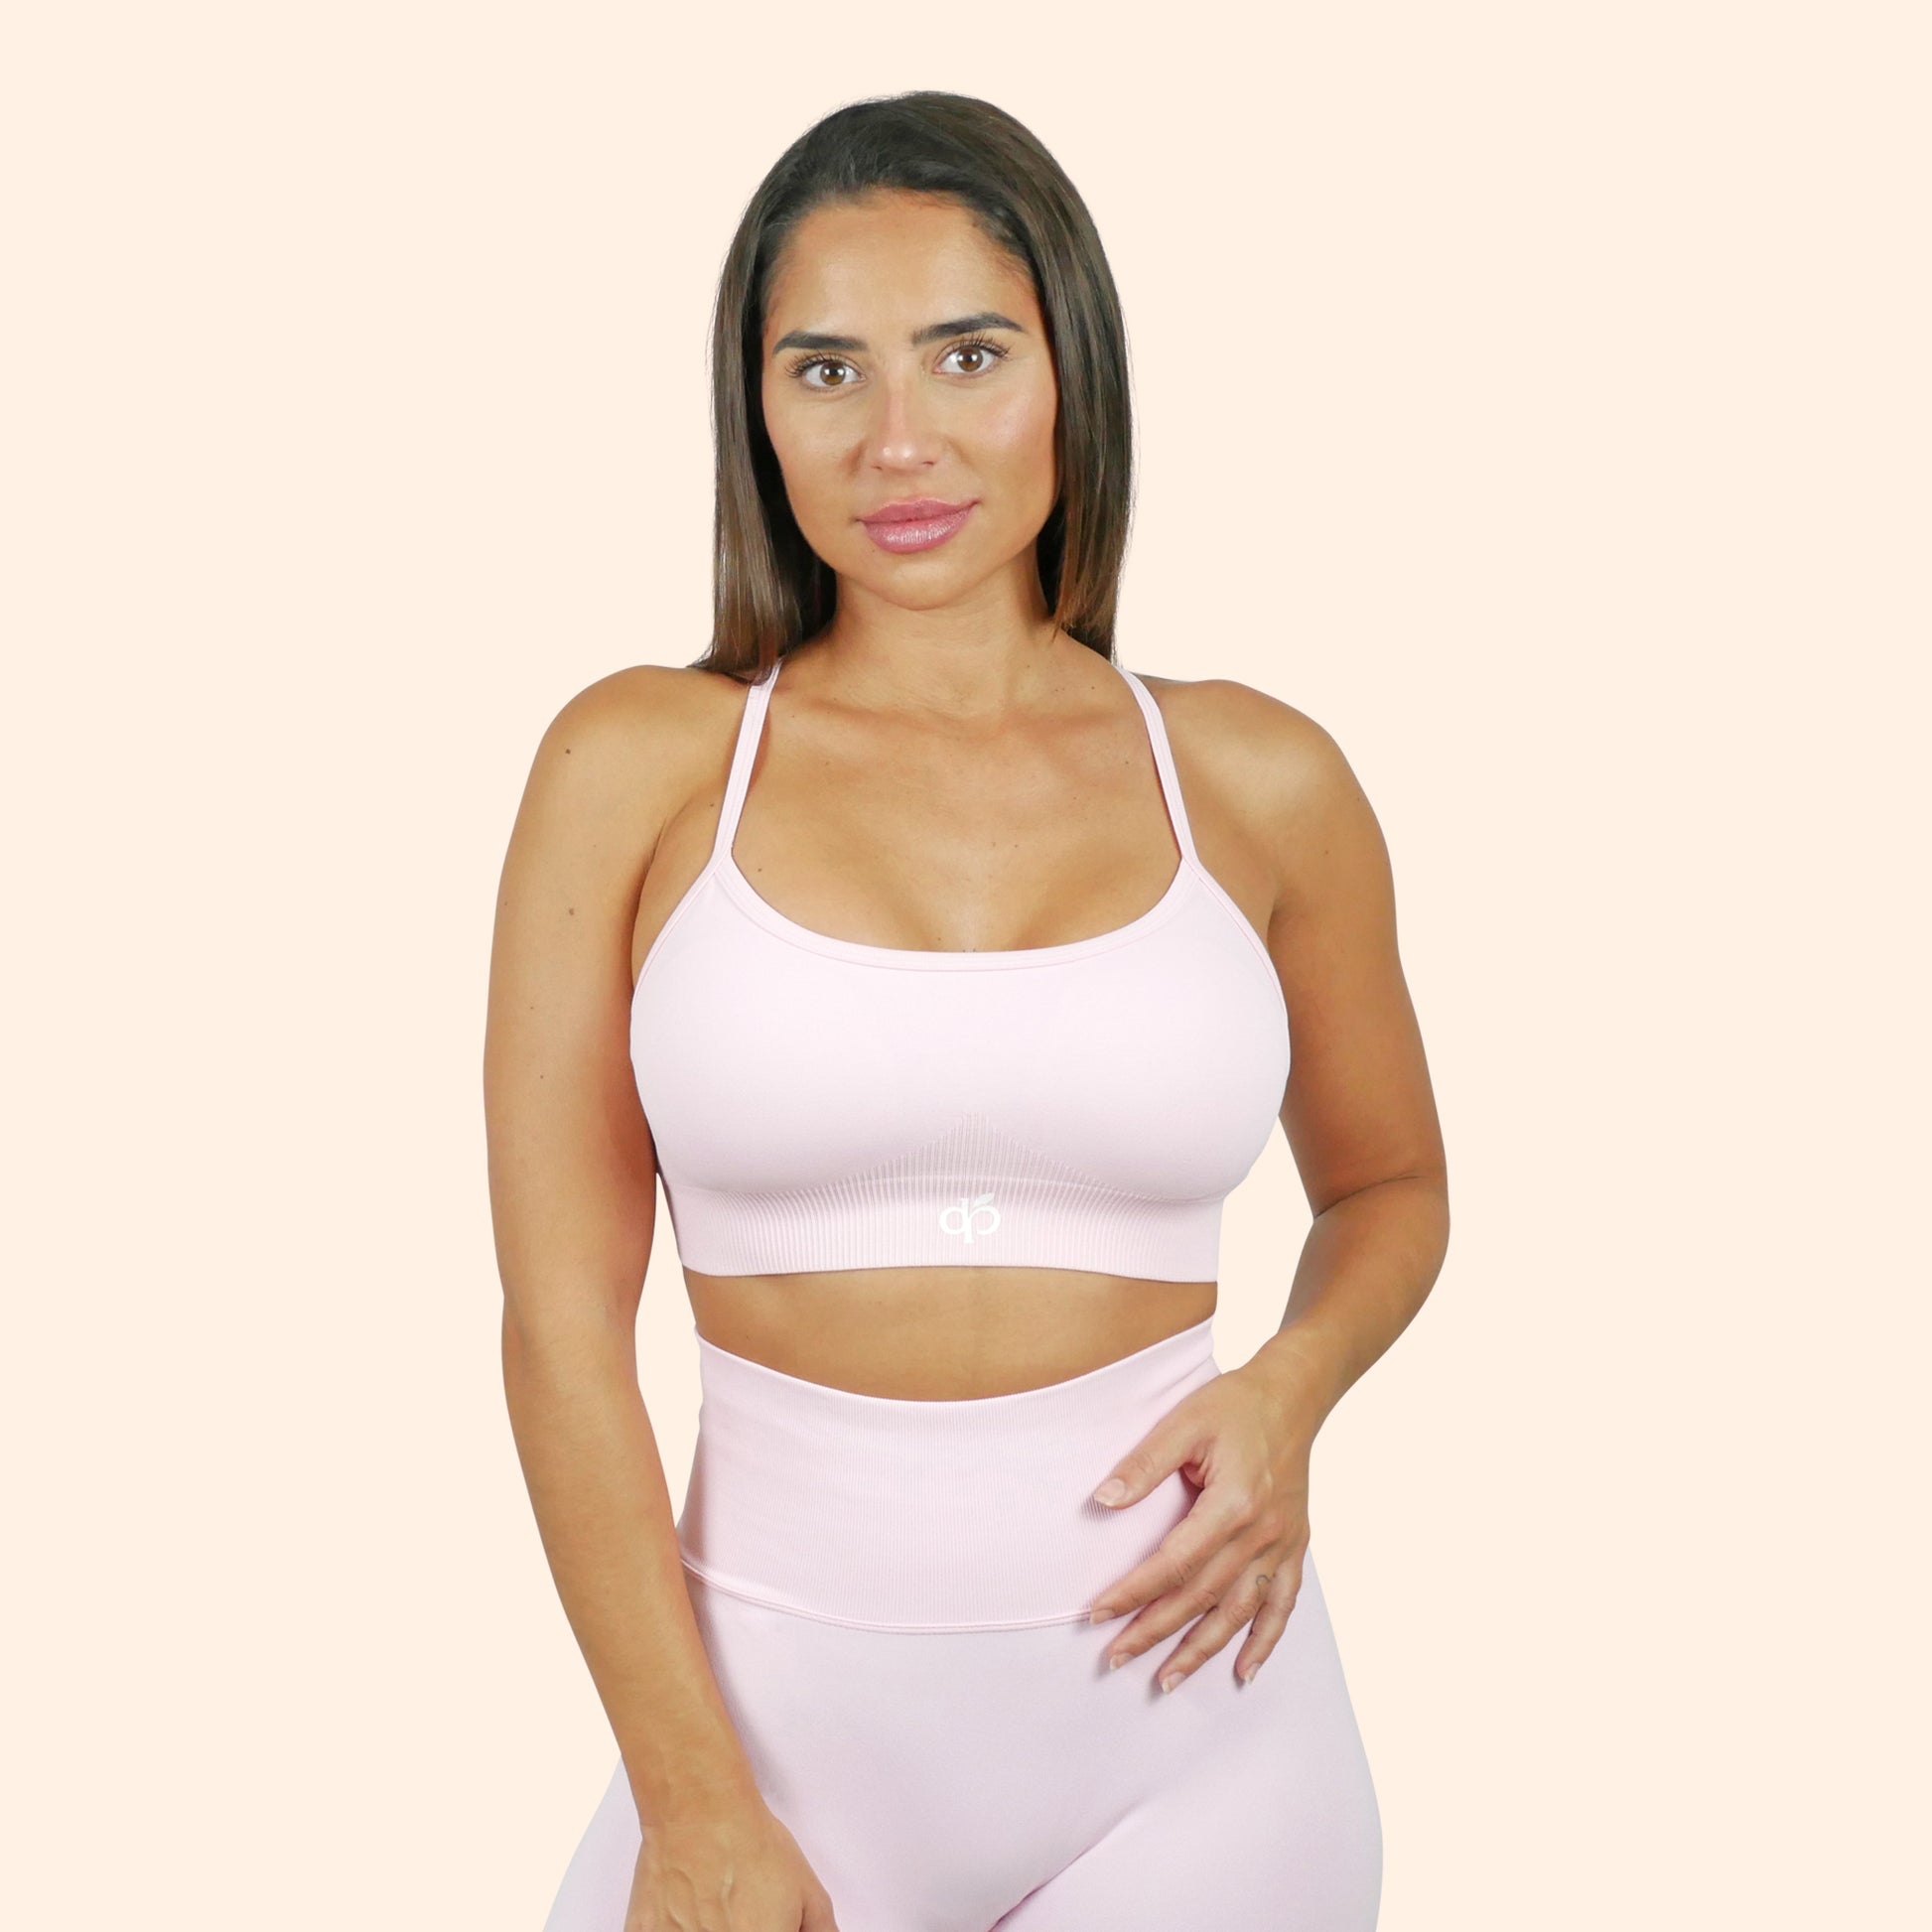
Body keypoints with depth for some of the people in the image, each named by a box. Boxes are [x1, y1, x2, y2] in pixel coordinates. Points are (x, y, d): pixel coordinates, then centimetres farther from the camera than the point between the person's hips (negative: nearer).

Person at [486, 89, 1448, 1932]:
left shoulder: (1255, 780, 0)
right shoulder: (644, 763, -4)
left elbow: (1390, 1189, 15)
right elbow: (561, 1324, -5)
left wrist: (1288, 1387, -5)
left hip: (1187, 1703, 1)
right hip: (793, 1704, -1)